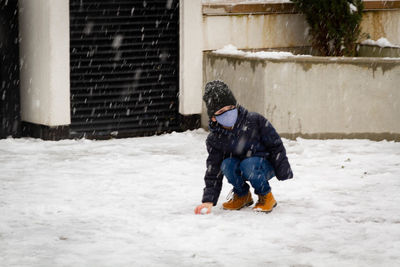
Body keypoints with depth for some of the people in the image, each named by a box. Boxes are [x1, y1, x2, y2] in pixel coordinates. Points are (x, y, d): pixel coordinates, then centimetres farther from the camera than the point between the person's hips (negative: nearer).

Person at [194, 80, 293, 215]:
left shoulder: (255, 121, -19)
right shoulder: (214, 139, -10)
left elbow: (276, 146, -11)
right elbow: (213, 172, -10)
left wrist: (283, 173, -12)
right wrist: (208, 201, -22)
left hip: (266, 165, -3)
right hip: (238, 165, 3)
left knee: (248, 165, -35)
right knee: (227, 164, -29)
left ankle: (266, 196, -9)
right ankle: (242, 195, -1)